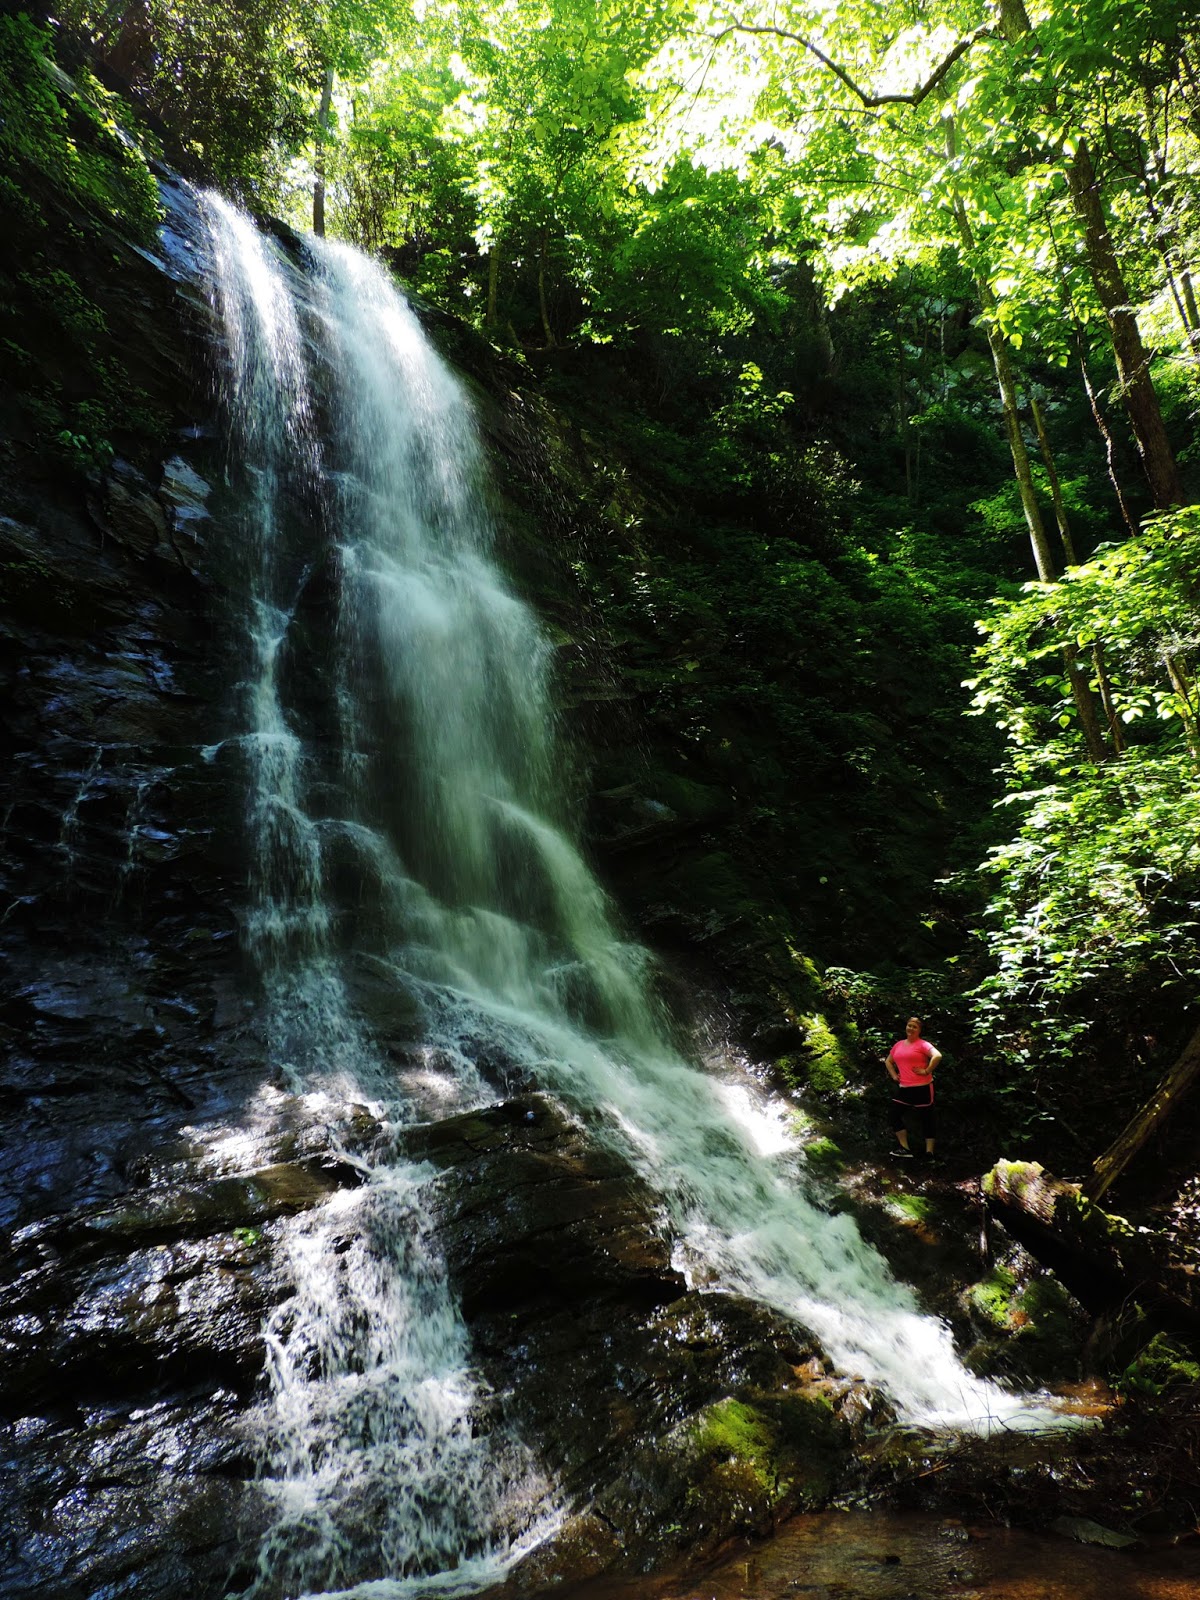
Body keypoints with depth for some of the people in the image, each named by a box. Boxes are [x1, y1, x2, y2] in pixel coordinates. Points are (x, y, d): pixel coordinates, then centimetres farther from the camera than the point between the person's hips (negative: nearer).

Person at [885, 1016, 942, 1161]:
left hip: (922, 1088, -7)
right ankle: (905, 1149, 13)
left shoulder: (922, 1044, -8)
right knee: (895, 1115, 6)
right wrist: (893, 1075, 12)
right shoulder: (898, 1044, 12)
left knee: (926, 1118, 4)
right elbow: (888, 1061, 26)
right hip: (903, 1088, 7)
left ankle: (929, 1152, 12)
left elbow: (937, 1056, -26)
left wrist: (926, 1071, -21)